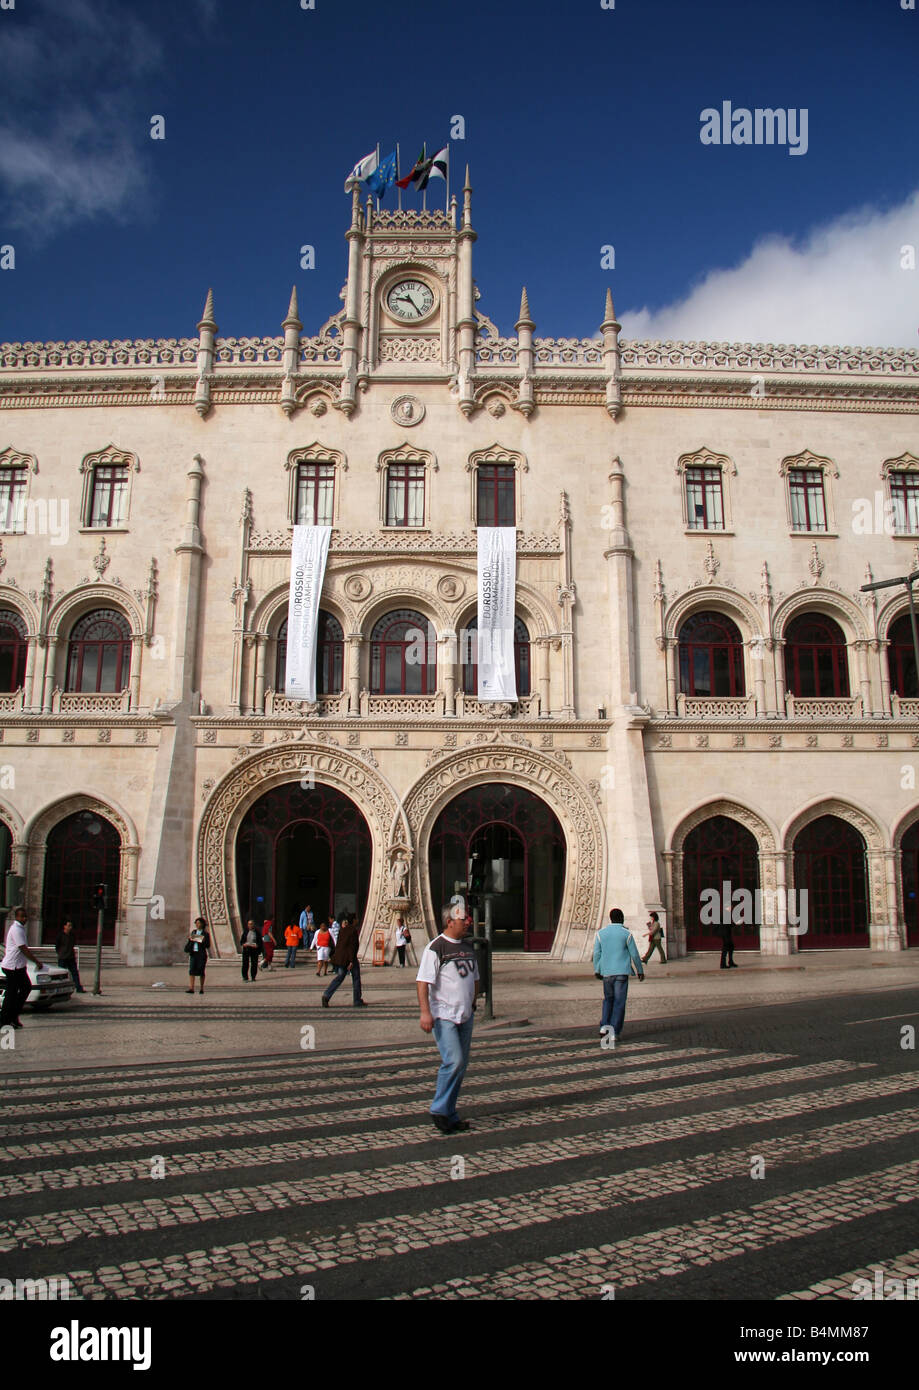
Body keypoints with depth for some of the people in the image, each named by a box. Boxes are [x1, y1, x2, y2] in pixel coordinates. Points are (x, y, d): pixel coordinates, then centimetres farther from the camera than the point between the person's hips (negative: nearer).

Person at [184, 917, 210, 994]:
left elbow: (208, 945, -3)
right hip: (193, 953, 3)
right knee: (191, 970, -7)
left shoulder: (205, 934, 0)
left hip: (201, 954, -3)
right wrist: (190, 939, -3)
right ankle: (191, 988, -10)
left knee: (201, 971, 1)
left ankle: (202, 988, 13)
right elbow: (189, 942, 17)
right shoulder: (193, 932, 12)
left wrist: (203, 941, -20)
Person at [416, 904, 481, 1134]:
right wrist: (425, 1012, -25)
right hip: (443, 1015, -8)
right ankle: (439, 1110, 1)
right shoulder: (436, 948, -11)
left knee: (461, 1065, 9)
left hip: (465, 1016, 8)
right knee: (453, 1061, -15)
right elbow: (422, 981, -17)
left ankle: (449, 1114, 19)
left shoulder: (468, 947, 13)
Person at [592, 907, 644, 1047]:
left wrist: (597, 970, 16)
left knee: (608, 999, 20)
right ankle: (615, 1032, -3)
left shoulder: (601, 933, 2)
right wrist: (640, 971, 12)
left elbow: (596, 953, 5)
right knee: (619, 1003, 2)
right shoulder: (627, 934, -5)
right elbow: (634, 954, 0)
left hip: (606, 972, 3)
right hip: (621, 972, -3)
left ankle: (605, 1025, 6)